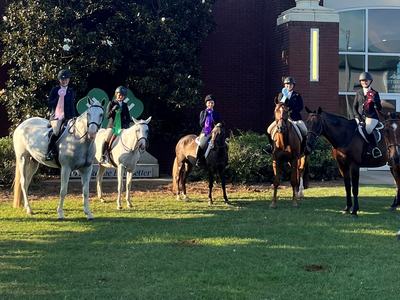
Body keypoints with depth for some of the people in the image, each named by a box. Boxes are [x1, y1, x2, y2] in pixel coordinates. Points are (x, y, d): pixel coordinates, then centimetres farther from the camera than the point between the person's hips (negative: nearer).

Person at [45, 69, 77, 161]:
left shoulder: (72, 91, 15)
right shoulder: (55, 90, 9)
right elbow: (50, 104, 3)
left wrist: (77, 117, 4)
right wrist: (59, 97, -10)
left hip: (69, 117, 3)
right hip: (56, 116, -3)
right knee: (56, 131, -30)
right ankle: (49, 152, -25)